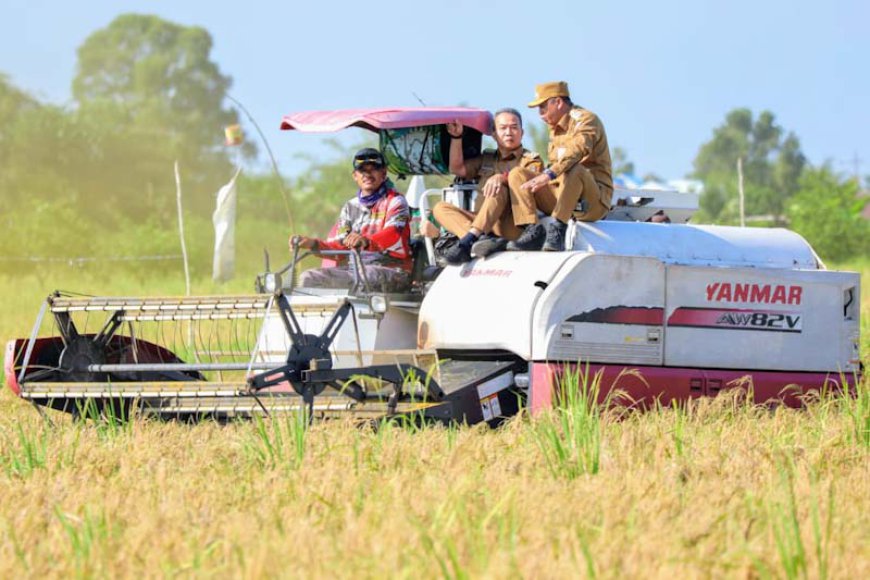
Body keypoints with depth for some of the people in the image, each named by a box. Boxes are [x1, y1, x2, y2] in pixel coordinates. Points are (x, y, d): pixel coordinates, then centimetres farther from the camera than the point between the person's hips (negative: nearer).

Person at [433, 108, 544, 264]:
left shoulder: (531, 160, 11)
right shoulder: (487, 158, 28)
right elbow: (458, 169, 19)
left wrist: (502, 177, -30)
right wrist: (456, 137, 7)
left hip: (513, 226, -5)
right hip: (481, 223, 5)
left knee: (498, 189, -30)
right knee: (440, 208, -12)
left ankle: (468, 240, -49)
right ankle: (485, 239, -40)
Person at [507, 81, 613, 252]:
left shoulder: (586, 119, -7)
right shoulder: (556, 128, 21)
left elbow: (579, 148, -28)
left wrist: (550, 175, -41)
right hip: (560, 194, 8)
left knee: (574, 169, -38)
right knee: (517, 175, -4)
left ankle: (558, 228, -37)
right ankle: (533, 231, -20)